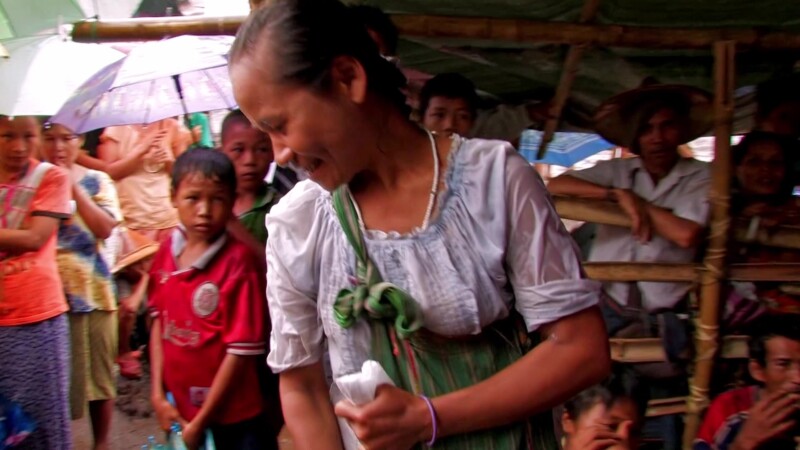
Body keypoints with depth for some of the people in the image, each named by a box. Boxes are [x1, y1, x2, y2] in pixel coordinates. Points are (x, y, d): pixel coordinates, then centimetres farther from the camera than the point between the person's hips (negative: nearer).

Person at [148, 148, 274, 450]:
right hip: (179, 411, 5)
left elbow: (241, 350, -17)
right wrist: (158, 394, 2)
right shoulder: (166, 252, -2)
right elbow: (159, 322, 6)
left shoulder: (238, 261, -19)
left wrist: (200, 421, -12)